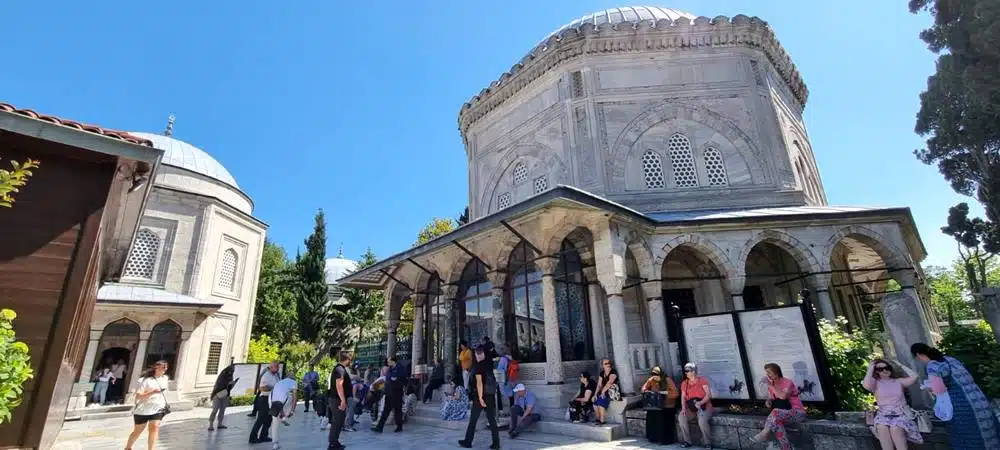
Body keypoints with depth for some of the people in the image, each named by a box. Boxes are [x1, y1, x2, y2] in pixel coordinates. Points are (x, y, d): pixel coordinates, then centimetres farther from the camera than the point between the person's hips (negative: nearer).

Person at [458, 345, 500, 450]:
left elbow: (479, 382, -19)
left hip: (480, 396, -6)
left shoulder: (478, 366, -12)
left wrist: (480, 398, -20)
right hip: (491, 396, 6)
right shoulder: (489, 364, 7)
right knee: (492, 420, 8)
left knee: (473, 420, 8)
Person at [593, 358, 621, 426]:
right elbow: (599, 385, 7)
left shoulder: (613, 371, -9)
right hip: (605, 391, 7)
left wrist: (603, 391, -24)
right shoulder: (602, 373, 11)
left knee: (601, 400, -26)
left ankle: (602, 420, -19)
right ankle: (598, 418, 1)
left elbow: (609, 382, -21)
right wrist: (596, 394, -7)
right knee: (595, 400, -12)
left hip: (614, 392, -7)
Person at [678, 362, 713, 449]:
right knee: (681, 417, -22)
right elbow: (683, 397, 5)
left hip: (704, 406, -4)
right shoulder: (684, 383, 8)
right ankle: (687, 441, -9)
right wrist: (683, 408, -12)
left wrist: (700, 403, -29)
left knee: (702, 420, -34)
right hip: (691, 408, 5)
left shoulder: (702, 380, -6)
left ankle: (708, 443, -13)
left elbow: (709, 394, -14)